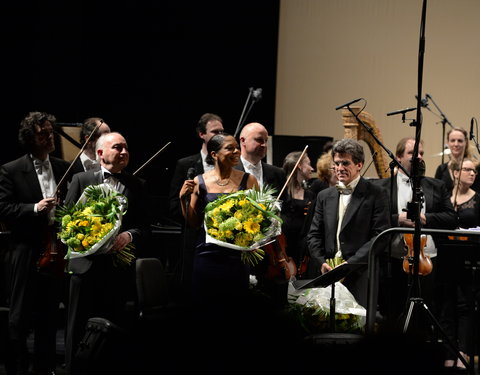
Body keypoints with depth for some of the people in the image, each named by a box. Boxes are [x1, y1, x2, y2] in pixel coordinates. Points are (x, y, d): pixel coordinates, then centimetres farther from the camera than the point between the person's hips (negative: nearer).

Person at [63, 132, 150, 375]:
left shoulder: (137, 186, 10)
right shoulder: (81, 180, 6)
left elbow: (145, 229, 7)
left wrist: (129, 235, -13)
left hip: (119, 269, 1)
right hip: (86, 264, -1)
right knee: (78, 329, 2)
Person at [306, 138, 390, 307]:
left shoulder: (375, 195, 1)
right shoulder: (325, 196, 18)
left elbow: (380, 236, -6)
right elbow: (314, 235, 17)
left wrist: (350, 264, -13)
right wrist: (322, 261, -2)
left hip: (360, 276, -4)